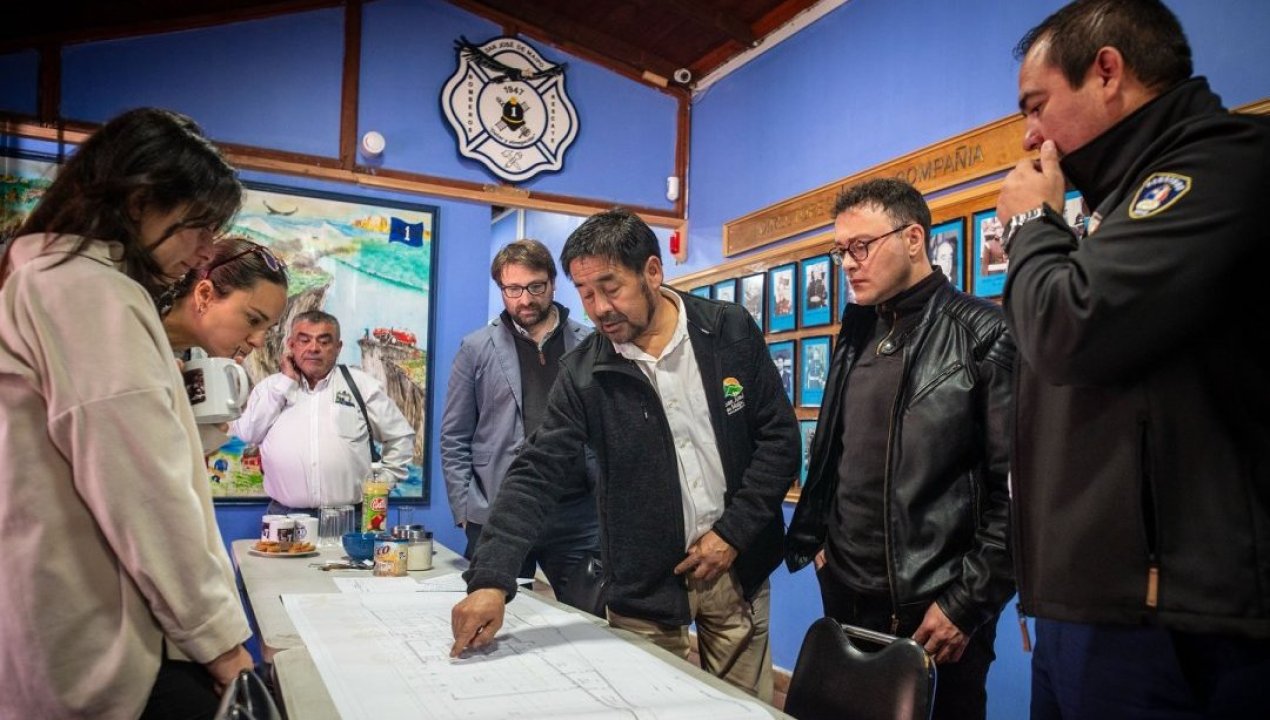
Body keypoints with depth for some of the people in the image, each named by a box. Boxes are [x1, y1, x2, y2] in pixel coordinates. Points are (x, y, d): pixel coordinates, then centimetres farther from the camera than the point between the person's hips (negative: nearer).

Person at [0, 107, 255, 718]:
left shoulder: (49, 279, 18)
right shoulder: (92, 291, -15)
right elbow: (142, 494, -21)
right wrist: (216, 632, -12)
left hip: (76, 631, 10)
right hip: (103, 648, -10)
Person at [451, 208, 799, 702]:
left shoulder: (731, 332, -6)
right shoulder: (582, 373, -8)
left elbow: (780, 437, -2)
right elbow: (536, 476, -12)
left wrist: (733, 532, -9)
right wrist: (491, 580, -24)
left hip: (735, 568, 1)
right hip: (644, 586, -1)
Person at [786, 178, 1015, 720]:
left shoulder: (985, 335, -10)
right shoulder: (856, 334, 9)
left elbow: (1015, 488, -14)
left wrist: (968, 603, -14)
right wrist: (818, 538, 10)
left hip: (936, 610, -6)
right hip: (847, 594, 6)